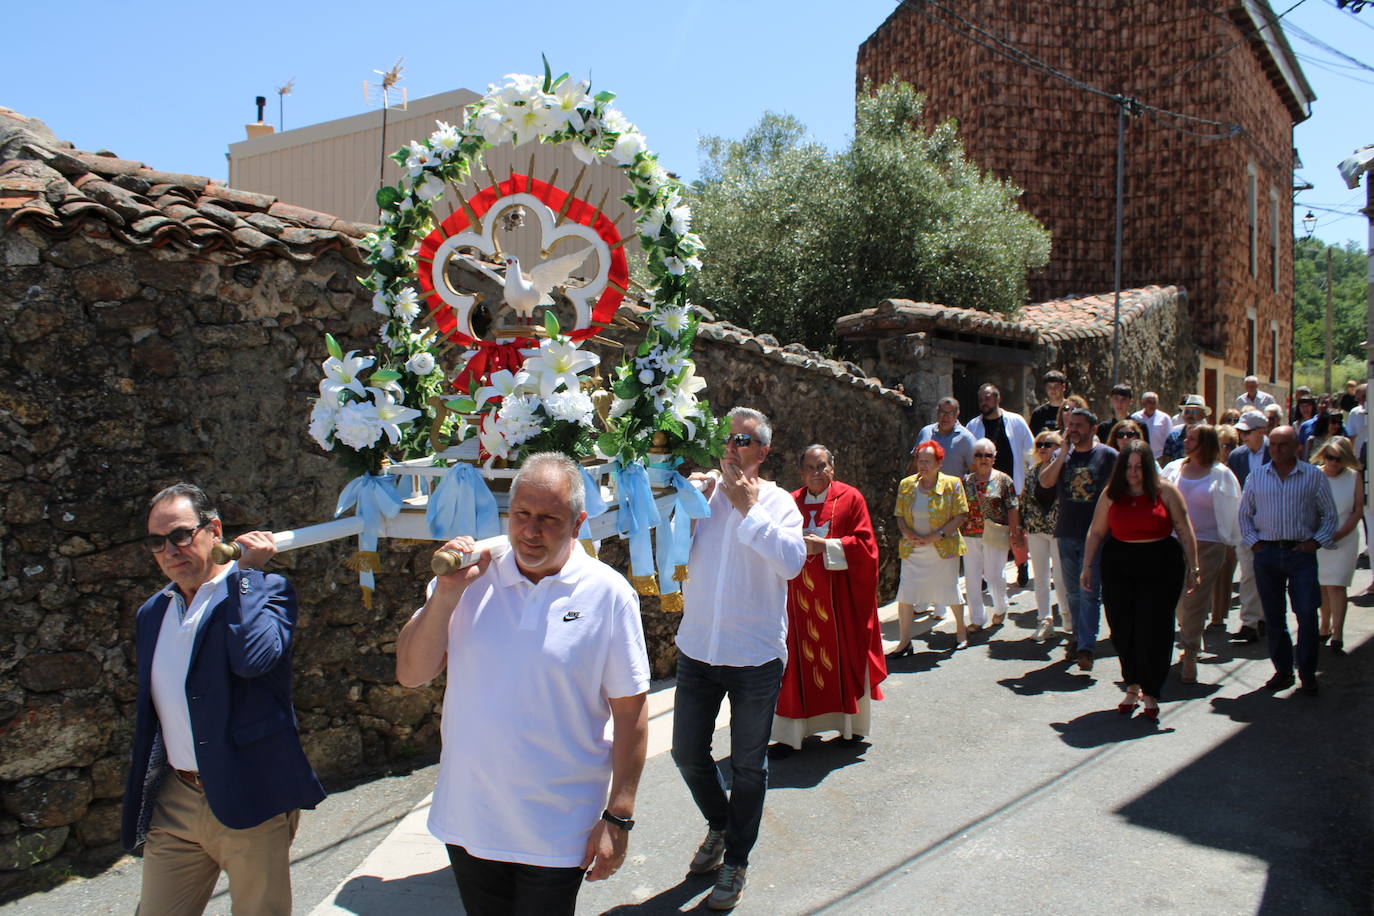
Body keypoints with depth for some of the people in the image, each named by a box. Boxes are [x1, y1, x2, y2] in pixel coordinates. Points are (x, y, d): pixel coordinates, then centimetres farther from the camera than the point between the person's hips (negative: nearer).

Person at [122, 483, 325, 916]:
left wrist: (245, 571, -18)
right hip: (172, 803, 5)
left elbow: (254, 657, -28)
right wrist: (139, 801, 20)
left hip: (250, 802, -5)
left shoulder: (266, 589, -7)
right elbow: (149, 715, 19)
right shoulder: (152, 613, 12)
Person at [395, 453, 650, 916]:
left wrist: (618, 817, -8)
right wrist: (448, 592, -16)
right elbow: (411, 673, -3)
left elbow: (629, 712, -8)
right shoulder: (473, 578, -2)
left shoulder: (608, 594, -11)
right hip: (467, 821, 4)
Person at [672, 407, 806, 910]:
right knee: (688, 753, 13)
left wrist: (749, 508, -19)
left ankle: (735, 860, 30)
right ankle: (718, 825, 42)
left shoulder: (778, 502, -5)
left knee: (748, 765, 9)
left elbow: (792, 562, -21)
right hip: (698, 649, 3)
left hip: (756, 656, -3)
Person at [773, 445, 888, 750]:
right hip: (801, 596, 2)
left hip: (840, 595, -2)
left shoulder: (850, 498, 0)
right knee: (800, 660, 1)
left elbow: (864, 544, -6)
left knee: (845, 656, 7)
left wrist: (824, 546, -15)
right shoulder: (792, 502, 8)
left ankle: (852, 724, 23)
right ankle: (792, 730, 6)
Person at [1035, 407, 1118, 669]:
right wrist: (1064, 451, -10)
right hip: (1067, 534, 4)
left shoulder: (1108, 456, -2)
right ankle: (1079, 636, 26)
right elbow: (1045, 483, -9)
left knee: (1088, 591, -8)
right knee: (1072, 592, 12)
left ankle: (1086, 647, -7)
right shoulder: (1062, 455, 7)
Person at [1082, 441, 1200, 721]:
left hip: (1161, 566, -2)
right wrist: (1087, 566, 5)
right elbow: (1096, 532, 8)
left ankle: (1151, 693, 12)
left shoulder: (1165, 490, -1)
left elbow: (1185, 531, 0)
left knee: (1154, 630, -3)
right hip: (1119, 566, 2)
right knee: (1122, 629, 4)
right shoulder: (1111, 494, 4)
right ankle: (1132, 687, 22)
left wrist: (1193, 569, -3)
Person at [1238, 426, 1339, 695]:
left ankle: (1308, 672, 8)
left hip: (1301, 552, -2)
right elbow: (1244, 514, 14)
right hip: (1266, 553, 2)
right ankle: (1283, 670, 18)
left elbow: (1329, 514, 6)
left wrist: (1316, 542, -5)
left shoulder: (1314, 476, 3)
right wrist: (1253, 542, 2)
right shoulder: (1256, 478, 9)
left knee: (1307, 614, -7)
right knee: (1273, 617, 7)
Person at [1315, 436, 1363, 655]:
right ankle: (1325, 627, 22)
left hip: (1343, 539, -1)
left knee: (1337, 586, -8)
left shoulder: (1354, 477, 0)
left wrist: (1338, 534, -9)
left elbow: (1358, 510, 1)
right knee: (1322, 586, 9)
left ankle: (1337, 635, -8)